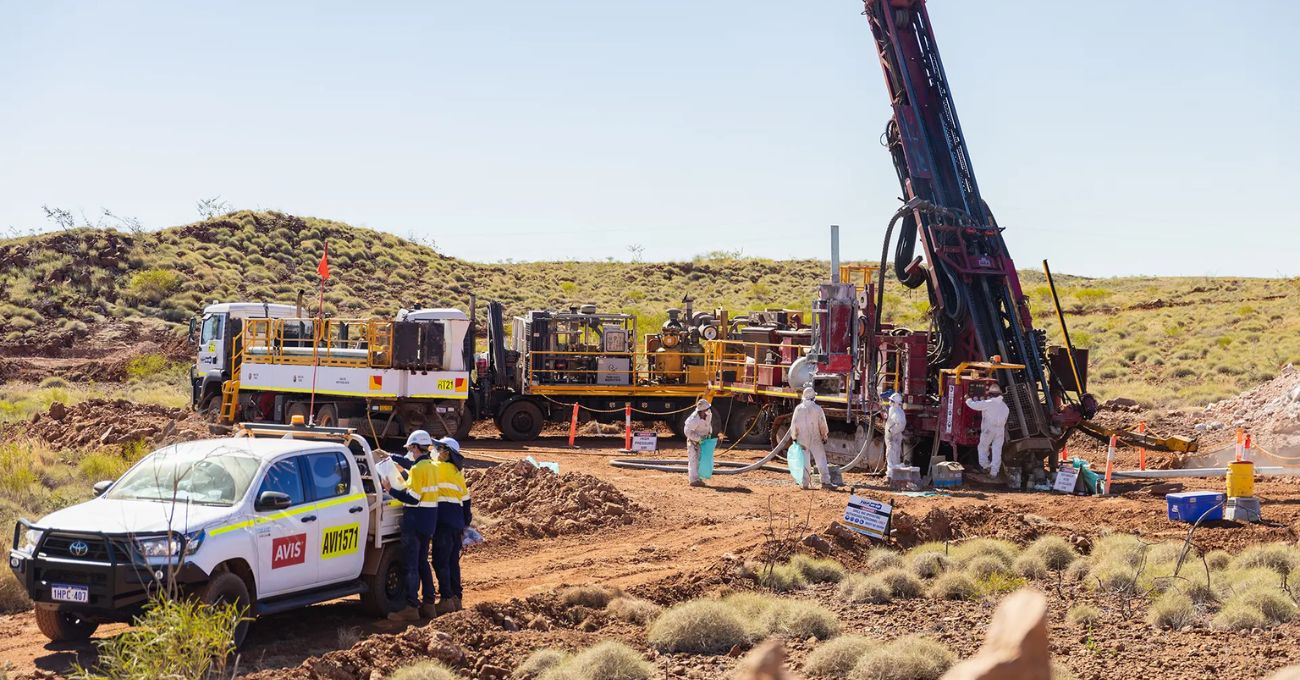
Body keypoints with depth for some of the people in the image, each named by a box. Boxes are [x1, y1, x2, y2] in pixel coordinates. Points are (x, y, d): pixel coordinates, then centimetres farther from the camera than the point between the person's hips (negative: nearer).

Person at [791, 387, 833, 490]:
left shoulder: (798, 408, -2)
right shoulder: (817, 408, -8)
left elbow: (794, 424, 2)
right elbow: (822, 424, -3)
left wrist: (794, 437, 15)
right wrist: (824, 437, 11)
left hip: (802, 439, 2)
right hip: (815, 439, -2)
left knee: (804, 461, 9)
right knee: (821, 460, -1)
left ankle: (806, 483, 9)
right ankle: (825, 481, -8)